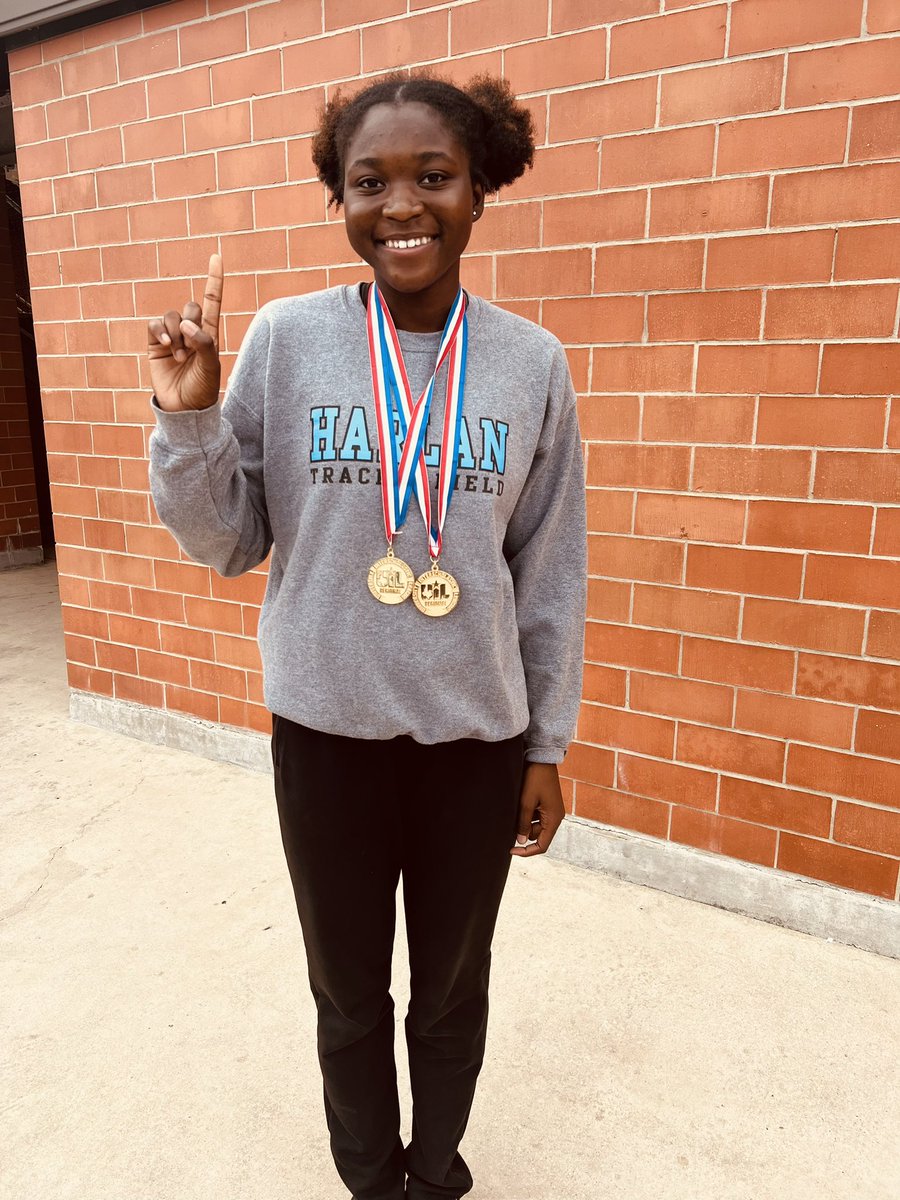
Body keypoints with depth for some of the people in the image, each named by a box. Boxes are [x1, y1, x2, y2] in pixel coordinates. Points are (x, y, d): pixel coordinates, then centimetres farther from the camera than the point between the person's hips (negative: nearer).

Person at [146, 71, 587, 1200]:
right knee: (349, 991, 19)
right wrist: (187, 419, -17)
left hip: (477, 733, 1)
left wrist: (546, 744, 4)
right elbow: (226, 541, -1)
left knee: (452, 984, 21)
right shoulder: (284, 338, -7)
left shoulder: (531, 362, -4)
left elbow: (551, 573, 1)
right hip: (326, 727, 0)